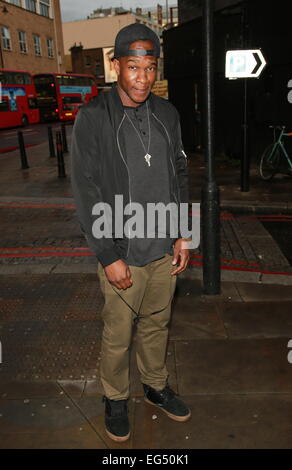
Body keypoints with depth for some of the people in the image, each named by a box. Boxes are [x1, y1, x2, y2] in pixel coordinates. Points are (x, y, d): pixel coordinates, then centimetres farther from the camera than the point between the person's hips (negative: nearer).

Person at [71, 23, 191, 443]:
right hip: (122, 253, -4)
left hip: (164, 249, 5)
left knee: (157, 324, 20)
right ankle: (116, 399, 37)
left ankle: (156, 386, 44)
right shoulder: (93, 118, -11)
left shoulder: (167, 113, 5)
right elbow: (86, 192, -12)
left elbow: (179, 175, 11)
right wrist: (109, 256, -14)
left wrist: (182, 235, 6)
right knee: (118, 334, 11)